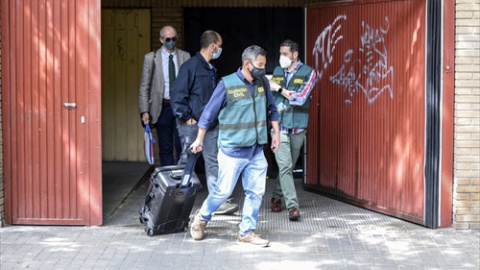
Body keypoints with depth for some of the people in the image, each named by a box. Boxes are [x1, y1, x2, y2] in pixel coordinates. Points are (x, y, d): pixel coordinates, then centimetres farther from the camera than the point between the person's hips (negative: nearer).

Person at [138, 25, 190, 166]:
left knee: (182, 146, 0)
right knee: (165, 148, 5)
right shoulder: (151, 58, 2)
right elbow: (144, 87, 2)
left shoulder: (185, 57, 5)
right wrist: (144, 111, -7)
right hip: (162, 107, 0)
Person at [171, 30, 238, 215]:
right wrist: (187, 118, -15)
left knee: (213, 161, 1)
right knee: (186, 161, 2)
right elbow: (178, 95, -17)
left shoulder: (211, 69, 14)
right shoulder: (191, 66, -14)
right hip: (192, 124, -8)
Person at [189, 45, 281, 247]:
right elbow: (209, 113, -3)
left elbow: (271, 109, 19)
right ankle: (202, 218, 26)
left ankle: (246, 233, 15)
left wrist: (276, 132, 14)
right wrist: (199, 140, 2)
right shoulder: (227, 85, -11)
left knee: (256, 192, 3)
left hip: (256, 151, 5)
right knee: (223, 191, 0)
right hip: (232, 151, -5)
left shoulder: (262, 83, 4)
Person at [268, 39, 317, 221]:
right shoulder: (277, 71, 10)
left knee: (288, 167, 12)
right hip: (279, 126, 1)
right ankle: (292, 206, -13)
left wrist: (278, 88, -10)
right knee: (285, 166, -12)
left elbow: (301, 98, -12)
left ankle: (277, 197, 31)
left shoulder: (308, 73, -2)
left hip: (297, 127, -1)